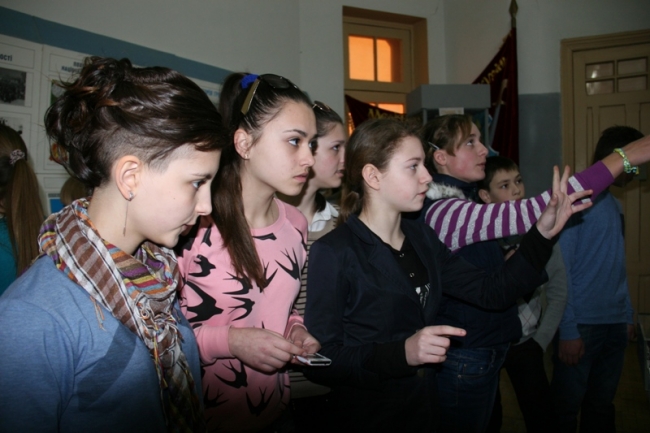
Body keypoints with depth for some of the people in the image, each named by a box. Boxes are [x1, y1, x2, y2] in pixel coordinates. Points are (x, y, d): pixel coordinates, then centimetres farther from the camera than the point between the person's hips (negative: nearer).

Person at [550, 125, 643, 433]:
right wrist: (568, 330, -16)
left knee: (602, 406, 15)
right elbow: (559, 268, -14)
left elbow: (617, 266, 17)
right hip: (582, 324, -7)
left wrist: (627, 315, 13)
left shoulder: (615, 204, 13)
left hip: (615, 323, 7)